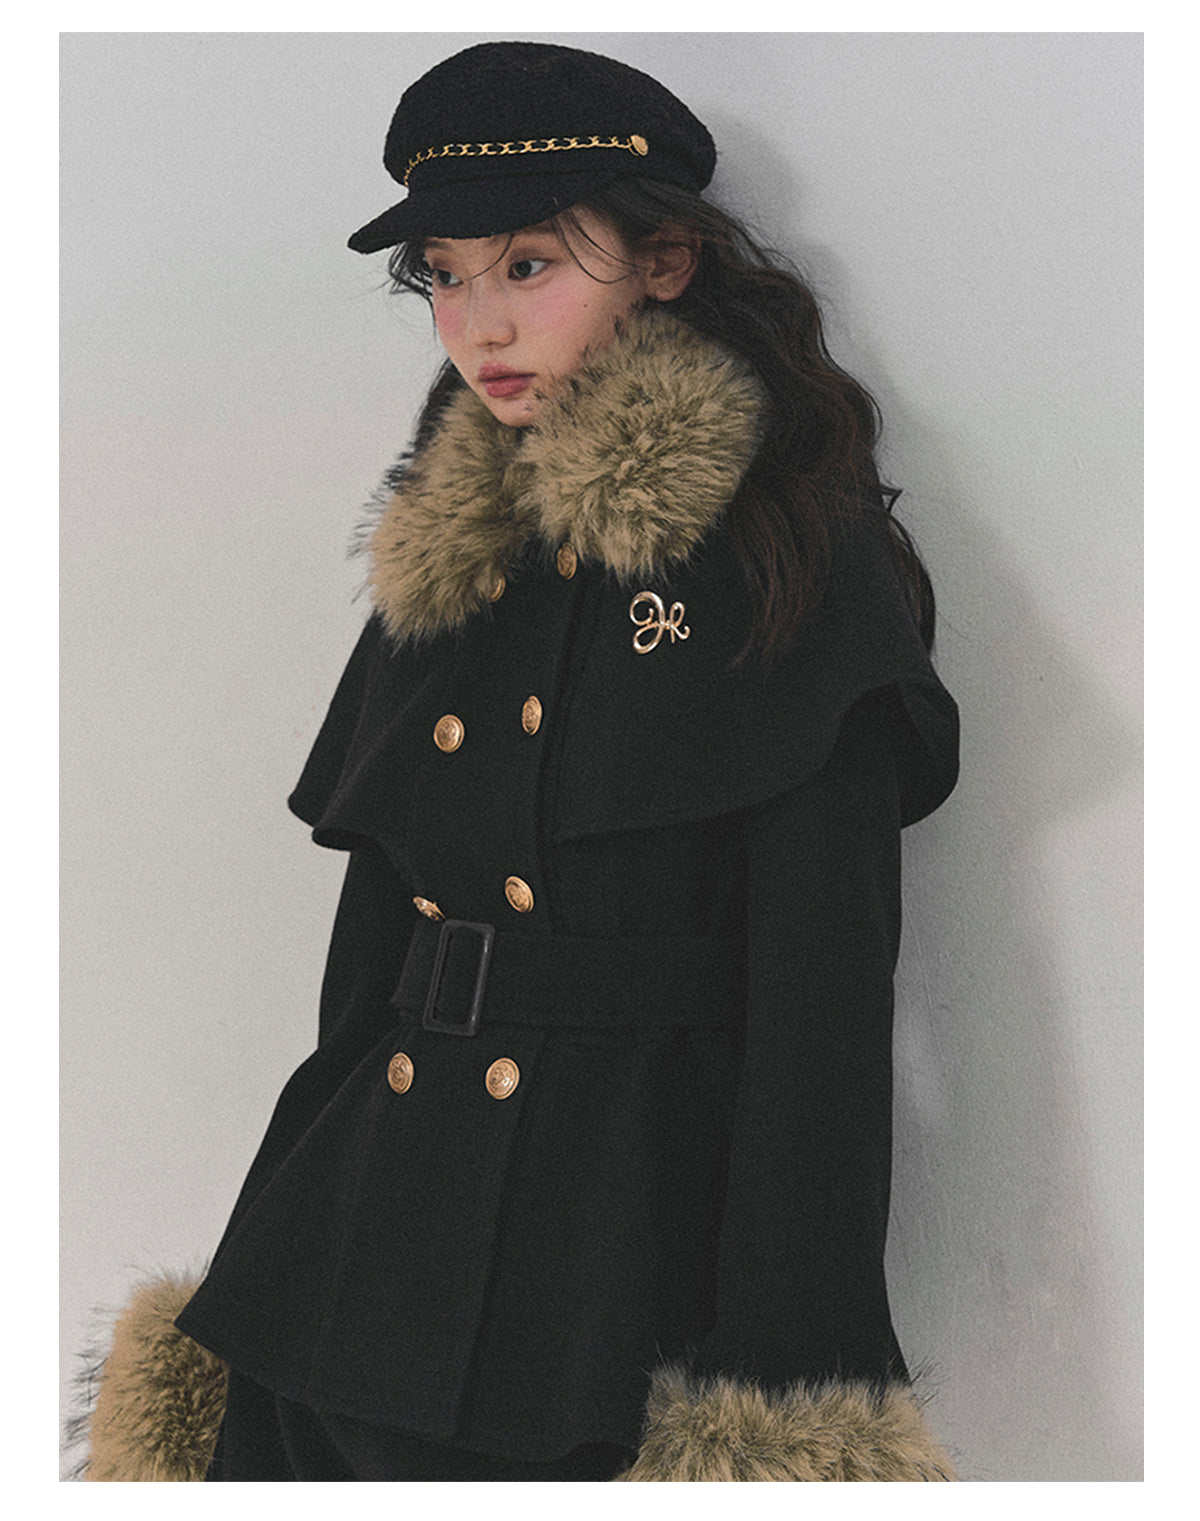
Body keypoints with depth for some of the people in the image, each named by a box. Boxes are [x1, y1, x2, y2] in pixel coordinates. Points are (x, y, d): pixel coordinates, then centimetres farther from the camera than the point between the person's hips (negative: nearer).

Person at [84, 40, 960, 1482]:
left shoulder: (789, 552, -7)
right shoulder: (443, 555, 11)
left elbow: (825, 983, -12)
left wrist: (778, 1386, -16)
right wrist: (305, 1233, 16)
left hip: (631, 1232, -5)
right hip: (378, 1228, 6)